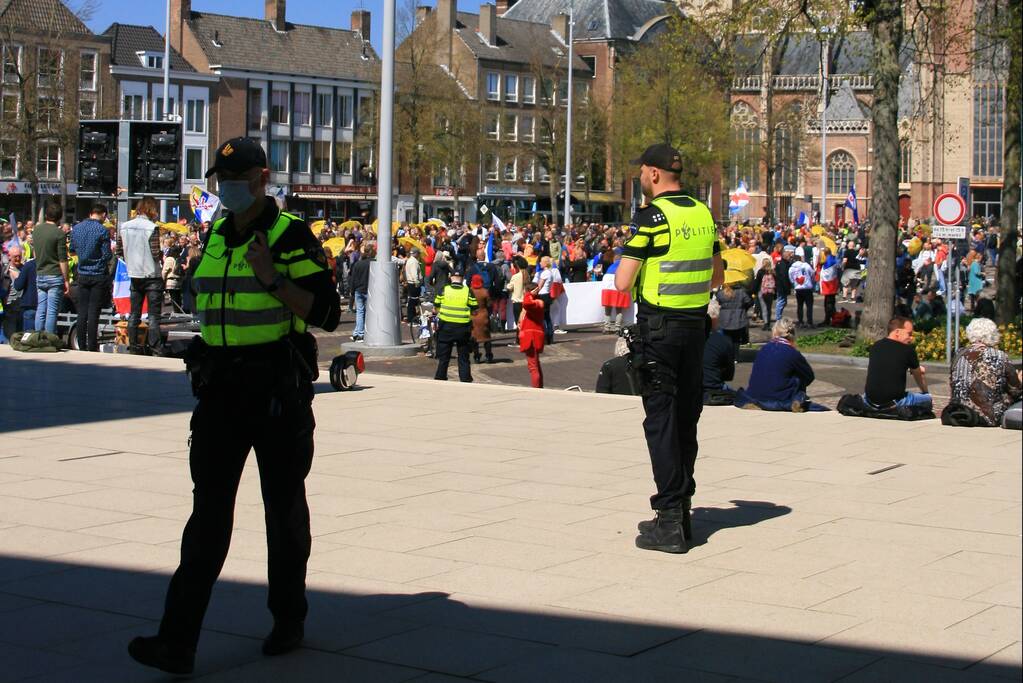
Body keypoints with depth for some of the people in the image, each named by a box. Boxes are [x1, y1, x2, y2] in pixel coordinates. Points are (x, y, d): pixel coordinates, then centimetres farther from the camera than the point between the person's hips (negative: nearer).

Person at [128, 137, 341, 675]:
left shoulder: (292, 236, -7)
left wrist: (272, 278, -23)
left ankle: (289, 620, 25)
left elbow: (326, 313, -13)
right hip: (220, 389, 5)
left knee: (284, 508, 8)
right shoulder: (215, 237, 13)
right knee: (209, 509, -1)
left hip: (279, 389, -5)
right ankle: (178, 641, -6)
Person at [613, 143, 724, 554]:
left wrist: (627, 260, 6)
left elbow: (622, 282, -14)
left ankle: (669, 522, -5)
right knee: (686, 419, 13)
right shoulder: (703, 215, 8)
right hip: (696, 325, 7)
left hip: (658, 328, -6)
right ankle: (681, 512, 21)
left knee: (661, 419, -3)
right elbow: (717, 277, 17)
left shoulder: (652, 217, -13)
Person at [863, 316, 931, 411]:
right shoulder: (908, 350, -5)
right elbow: (918, 376, 12)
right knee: (928, 399, 14)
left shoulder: (875, 346, 8)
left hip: (870, 401, 5)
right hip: (894, 403, -4)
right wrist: (925, 392, 34)